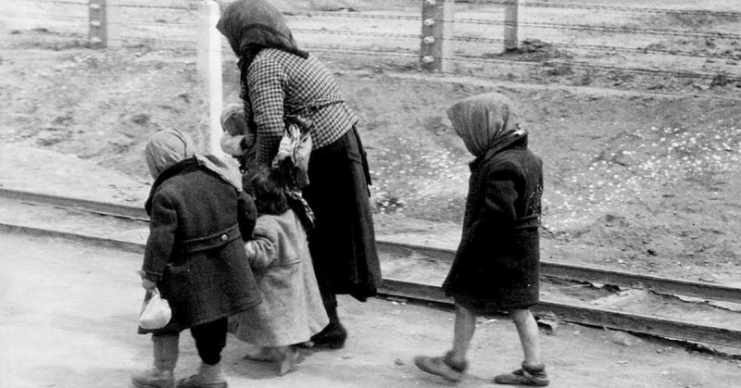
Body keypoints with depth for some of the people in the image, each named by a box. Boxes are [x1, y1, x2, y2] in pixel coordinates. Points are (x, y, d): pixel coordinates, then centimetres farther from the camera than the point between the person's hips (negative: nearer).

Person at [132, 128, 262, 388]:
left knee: (166, 315, 13)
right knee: (214, 317, 18)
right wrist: (240, 239, 25)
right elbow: (247, 209, 9)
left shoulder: (166, 193, -19)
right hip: (226, 266, 6)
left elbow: (161, 238, -21)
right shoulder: (219, 176, 2)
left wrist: (150, 274, -14)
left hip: (188, 274, -6)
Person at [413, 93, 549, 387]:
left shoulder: (500, 167, -24)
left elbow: (496, 217, -27)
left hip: (494, 253, -9)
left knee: (465, 302, 7)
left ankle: (455, 363, 20)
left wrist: (467, 249, -18)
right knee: (519, 309, 14)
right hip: (522, 249, 9)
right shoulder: (527, 158, 7)